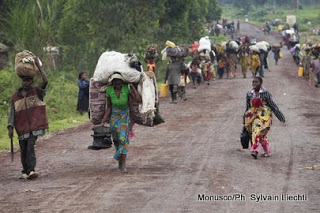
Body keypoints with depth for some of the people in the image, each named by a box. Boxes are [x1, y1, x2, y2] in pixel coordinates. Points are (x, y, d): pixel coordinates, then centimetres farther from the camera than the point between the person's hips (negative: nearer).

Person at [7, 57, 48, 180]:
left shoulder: (37, 92, 2)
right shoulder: (15, 97, 7)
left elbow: (45, 81, -15)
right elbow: (12, 112, 7)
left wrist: (38, 66, -16)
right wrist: (10, 127, -3)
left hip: (34, 126, -3)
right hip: (22, 128, 3)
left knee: (30, 146, -17)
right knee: (23, 149, 7)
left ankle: (30, 170, -22)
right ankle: (25, 172, 17)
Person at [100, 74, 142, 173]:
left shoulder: (127, 88, -20)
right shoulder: (109, 90, -14)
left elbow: (139, 100, -27)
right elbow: (108, 108, -5)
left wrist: (133, 87, -24)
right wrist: (103, 122, -8)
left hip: (125, 115, -2)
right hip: (114, 116, 2)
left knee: (123, 138, -15)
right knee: (116, 139, 9)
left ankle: (123, 165, -13)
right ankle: (120, 161, 29)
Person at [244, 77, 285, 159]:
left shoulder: (265, 93, -7)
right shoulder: (249, 94, 6)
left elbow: (273, 105, -3)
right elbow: (248, 108, 15)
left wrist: (280, 116, -1)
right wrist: (245, 120, 18)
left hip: (264, 115, -5)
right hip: (254, 115, 5)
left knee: (259, 131, -20)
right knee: (262, 135, 7)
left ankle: (255, 150, -27)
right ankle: (267, 151, 21)